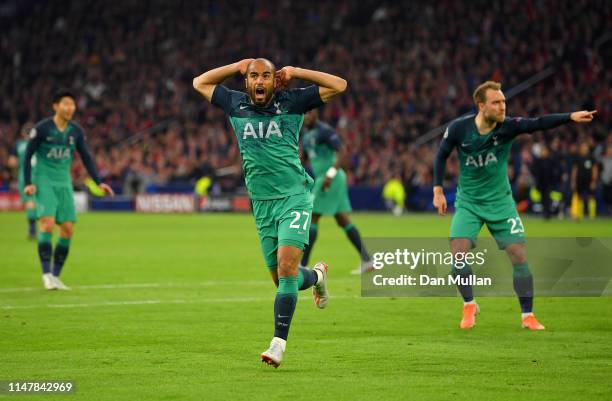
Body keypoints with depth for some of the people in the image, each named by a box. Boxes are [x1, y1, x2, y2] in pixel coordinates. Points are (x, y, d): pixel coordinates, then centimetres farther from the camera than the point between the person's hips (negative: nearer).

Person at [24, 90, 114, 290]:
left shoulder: (76, 131, 5)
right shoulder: (41, 128, -7)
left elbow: (86, 158, 11)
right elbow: (28, 155, -2)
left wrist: (98, 183, 2)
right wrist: (28, 183, -10)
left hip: (64, 183, 5)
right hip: (44, 181, -4)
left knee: (68, 229, -3)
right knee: (48, 223, -20)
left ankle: (55, 276, 7)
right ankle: (46, 273, -16)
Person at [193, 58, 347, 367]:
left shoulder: (291, 102, -1)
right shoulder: (236, 105, 8)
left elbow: (339, 85, -3)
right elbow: (200, 83, 20)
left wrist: (294, 73, -3)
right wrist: (238, 66, 9)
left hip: (294, 197, -4)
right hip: (262, 203, 4)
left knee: (286, 266, -19)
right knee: (281, 278, 7)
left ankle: (279, 343, -18)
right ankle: (316, 275, 41)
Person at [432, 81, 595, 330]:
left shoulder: (508, 126, -15)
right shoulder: (459, 128, -14)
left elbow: (539, 123, -29)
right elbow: (442, 155, 3)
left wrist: (570, 117, -45)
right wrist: (438, 190, 0)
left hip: (500, 202, 0)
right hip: (468, 202, 0)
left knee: (519, 255, -8)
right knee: (458, 252, -16)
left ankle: (527, 316, 5)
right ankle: (469, 306, 8)